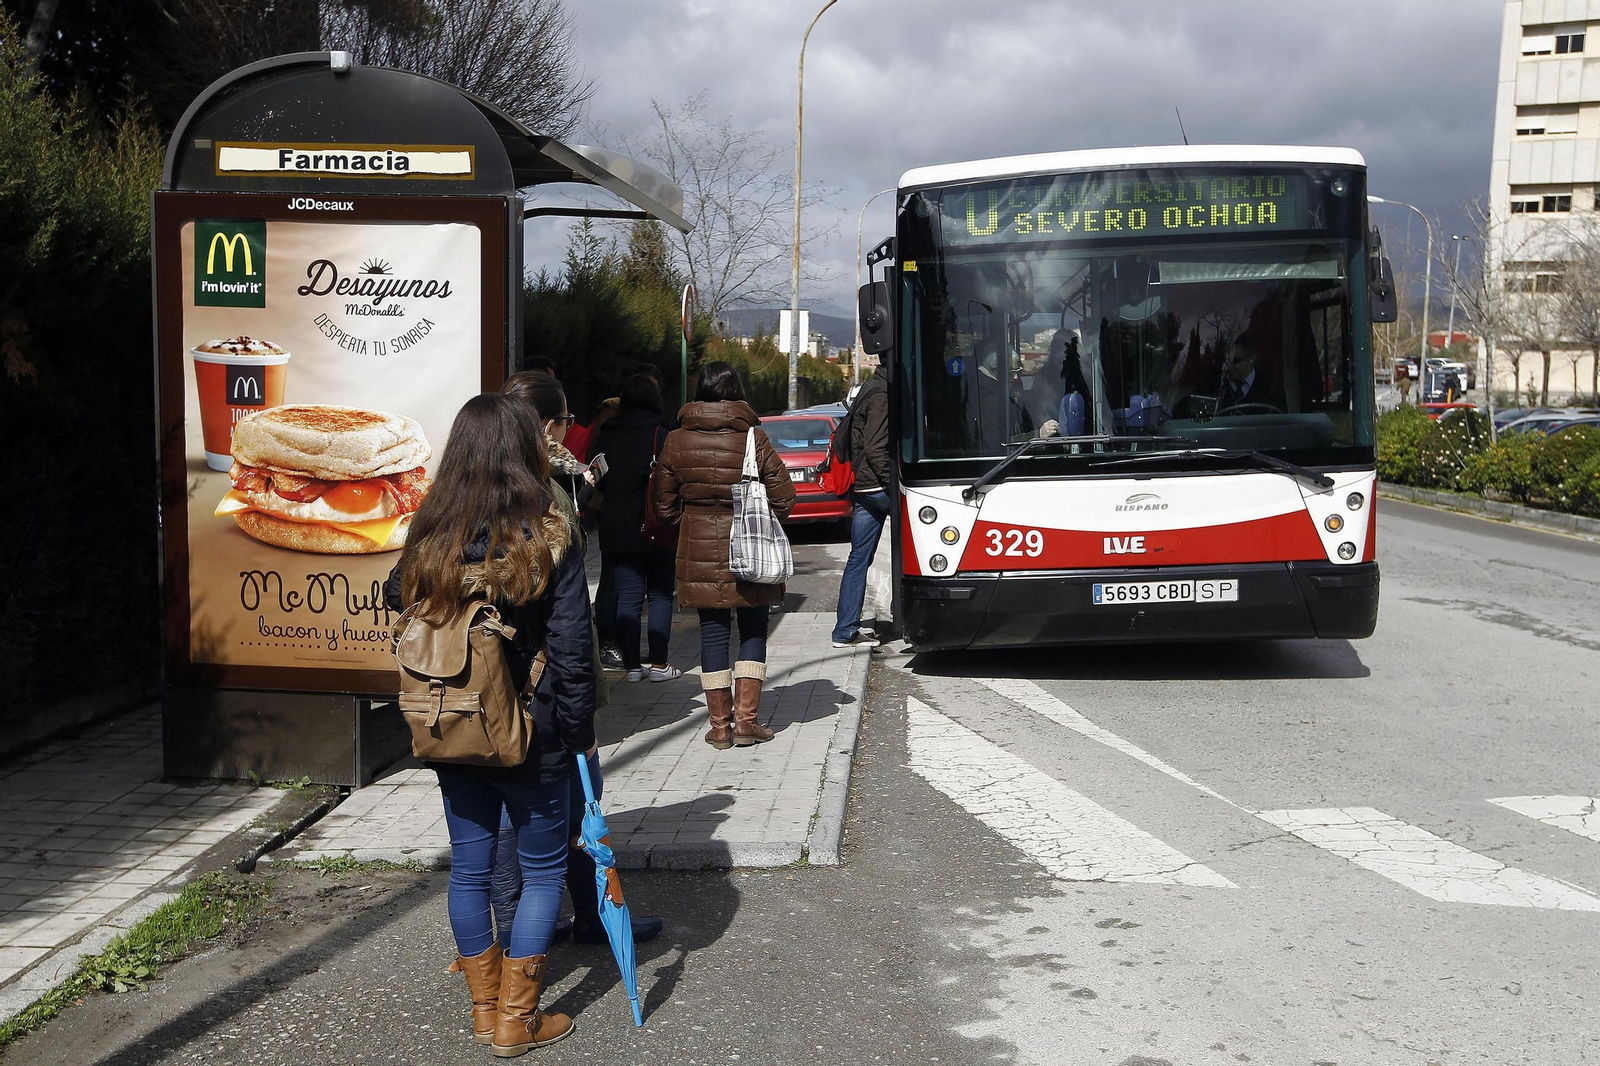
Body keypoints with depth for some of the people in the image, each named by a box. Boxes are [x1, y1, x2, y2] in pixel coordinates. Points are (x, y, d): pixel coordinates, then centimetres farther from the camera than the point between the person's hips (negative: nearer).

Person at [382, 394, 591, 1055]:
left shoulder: (427, 537, -2)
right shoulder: (548, 537, -14)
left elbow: (398, 610, 6)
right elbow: (571, 648, -13)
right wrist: (580, 731, -4)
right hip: (528, 736, -4)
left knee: (469, 868, 16)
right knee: (543, 871, 12)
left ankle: (484, 1009, 27)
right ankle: (516, 1020, 16)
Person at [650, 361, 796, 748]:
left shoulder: (676, 441, -1)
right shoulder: (754, 438, -7)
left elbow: (664, 505, 5)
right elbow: (783, 497, -3)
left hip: (698, 552, 2)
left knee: (713, 632, 9)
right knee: (753, 630, 11)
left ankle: (720, 725, 11)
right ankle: (746, 719, 7)